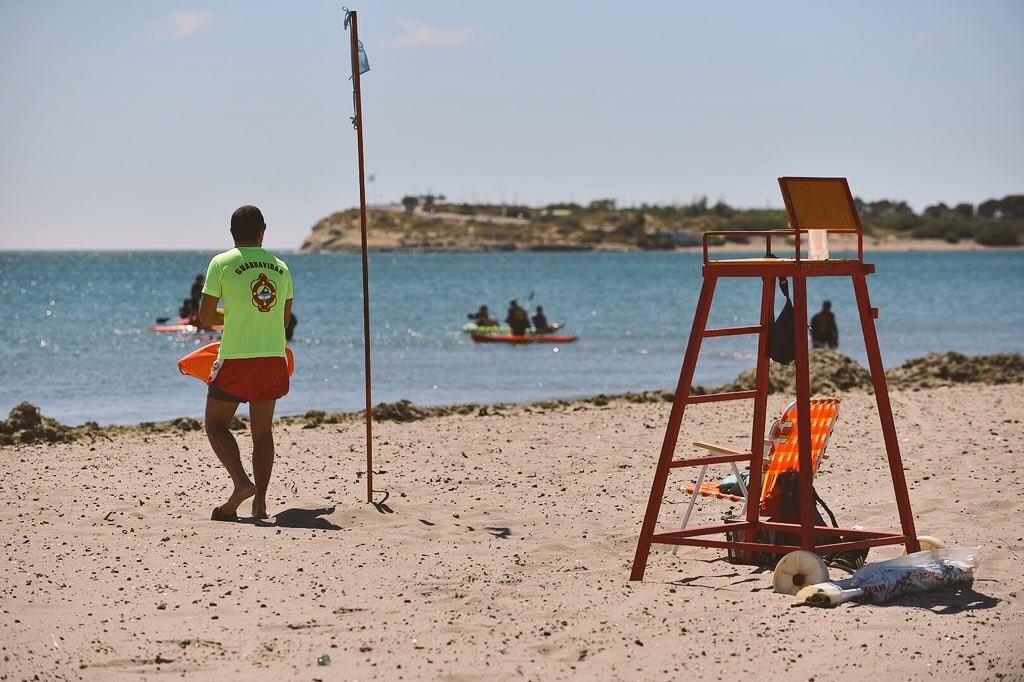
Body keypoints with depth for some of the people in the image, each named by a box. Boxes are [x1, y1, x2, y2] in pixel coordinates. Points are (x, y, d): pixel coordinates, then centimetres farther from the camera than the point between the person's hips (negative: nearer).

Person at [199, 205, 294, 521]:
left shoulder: (222, 263, -4)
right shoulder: (281, 267, 9)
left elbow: (205, 316, -3)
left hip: (236, 357, -4)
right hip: (273, 357, 4)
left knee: (216, 423, 8)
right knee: (263, 431, 12)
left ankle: (241, 481, -13)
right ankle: (260, 503, 9)